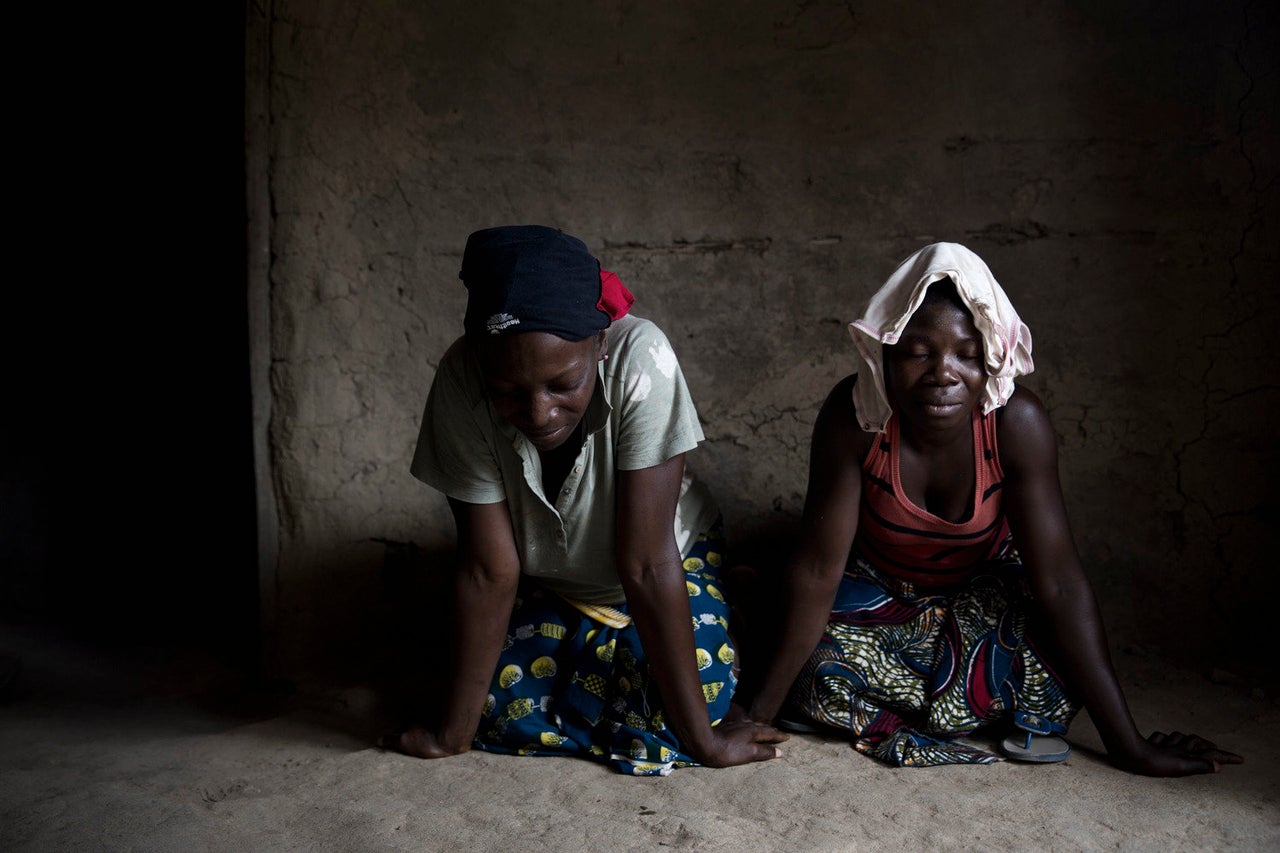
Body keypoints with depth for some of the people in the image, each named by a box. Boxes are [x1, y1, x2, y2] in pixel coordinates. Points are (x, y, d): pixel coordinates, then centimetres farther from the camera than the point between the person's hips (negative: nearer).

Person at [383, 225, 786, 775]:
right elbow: (489, 569, -23)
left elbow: (646, 563, -33)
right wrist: (454, 731, -17)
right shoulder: (462, 382, -31)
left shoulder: (638, 358, -37)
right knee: (504, 715, -13)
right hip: (544, 579, 2)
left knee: (665, 731, -19)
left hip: (670, 554, -2)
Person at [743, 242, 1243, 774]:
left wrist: (1128, 745, -24)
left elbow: (1059, 580, -26)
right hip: (876, 587, 0)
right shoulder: (853, 416, -30)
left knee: (1053, 672, -29)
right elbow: (818, 569, -25)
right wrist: (759, 715, -22)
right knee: (818, 681, -28)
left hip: (982, 588, 1)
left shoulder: (1016, 424, -29)